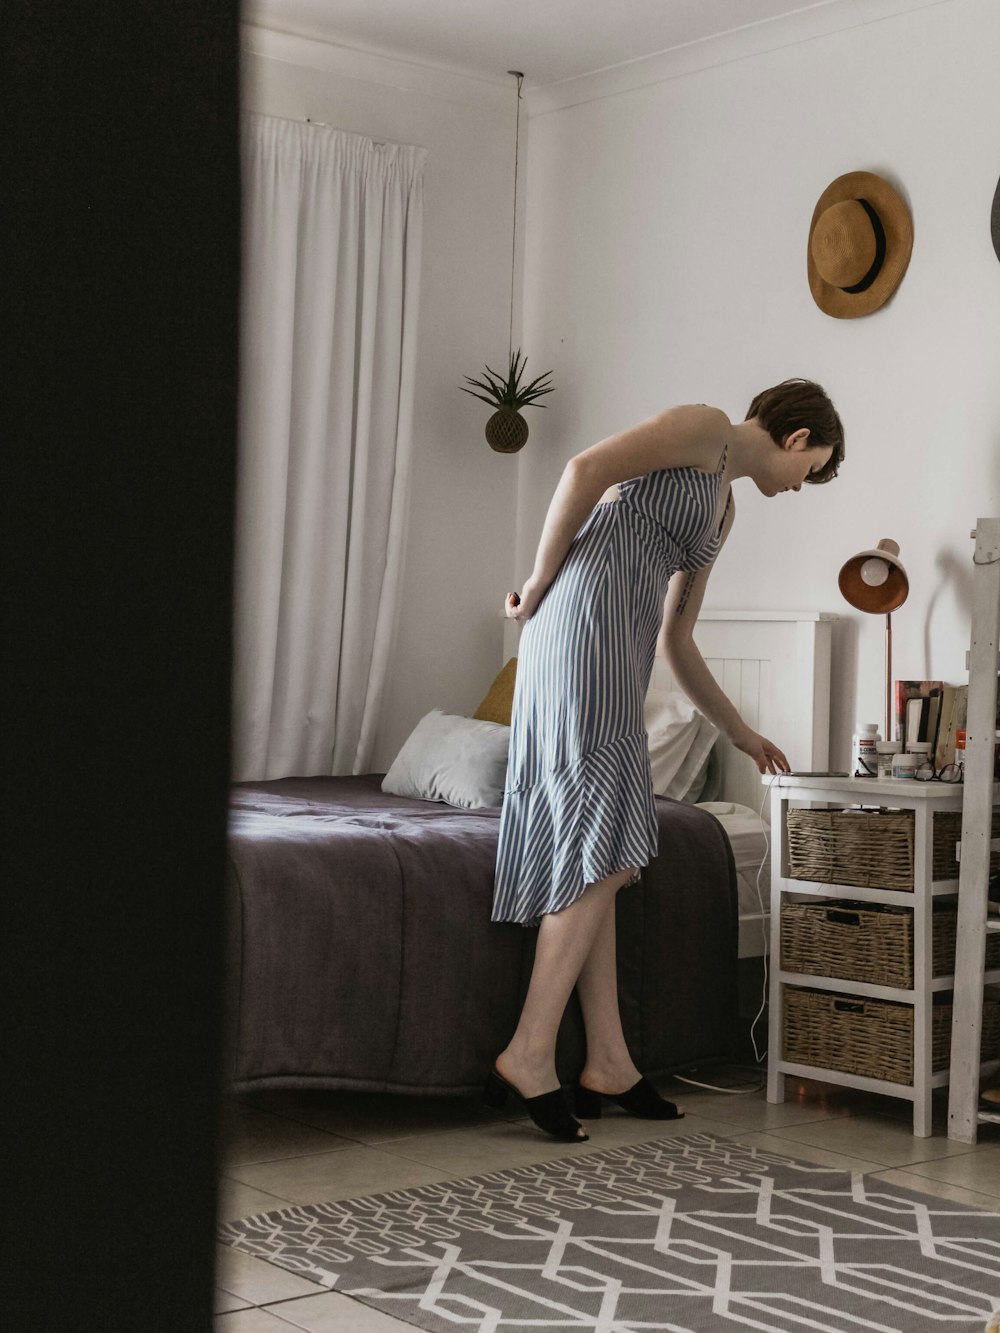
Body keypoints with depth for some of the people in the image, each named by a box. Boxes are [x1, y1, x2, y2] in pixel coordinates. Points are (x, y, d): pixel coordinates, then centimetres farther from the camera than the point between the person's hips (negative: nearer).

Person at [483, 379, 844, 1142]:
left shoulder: (725, 506, 28)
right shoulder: (705, 427, 3)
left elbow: (677, 641, 29)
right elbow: (587, 468, -12)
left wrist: (740, 732, 32)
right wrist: (540, 581, -9)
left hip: (621, 642, 9)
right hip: (586, 614, -9)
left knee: (596, 854, 6)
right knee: (602, 850, -12)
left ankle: (609, 1064, 9)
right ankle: (529, 1055, -11)